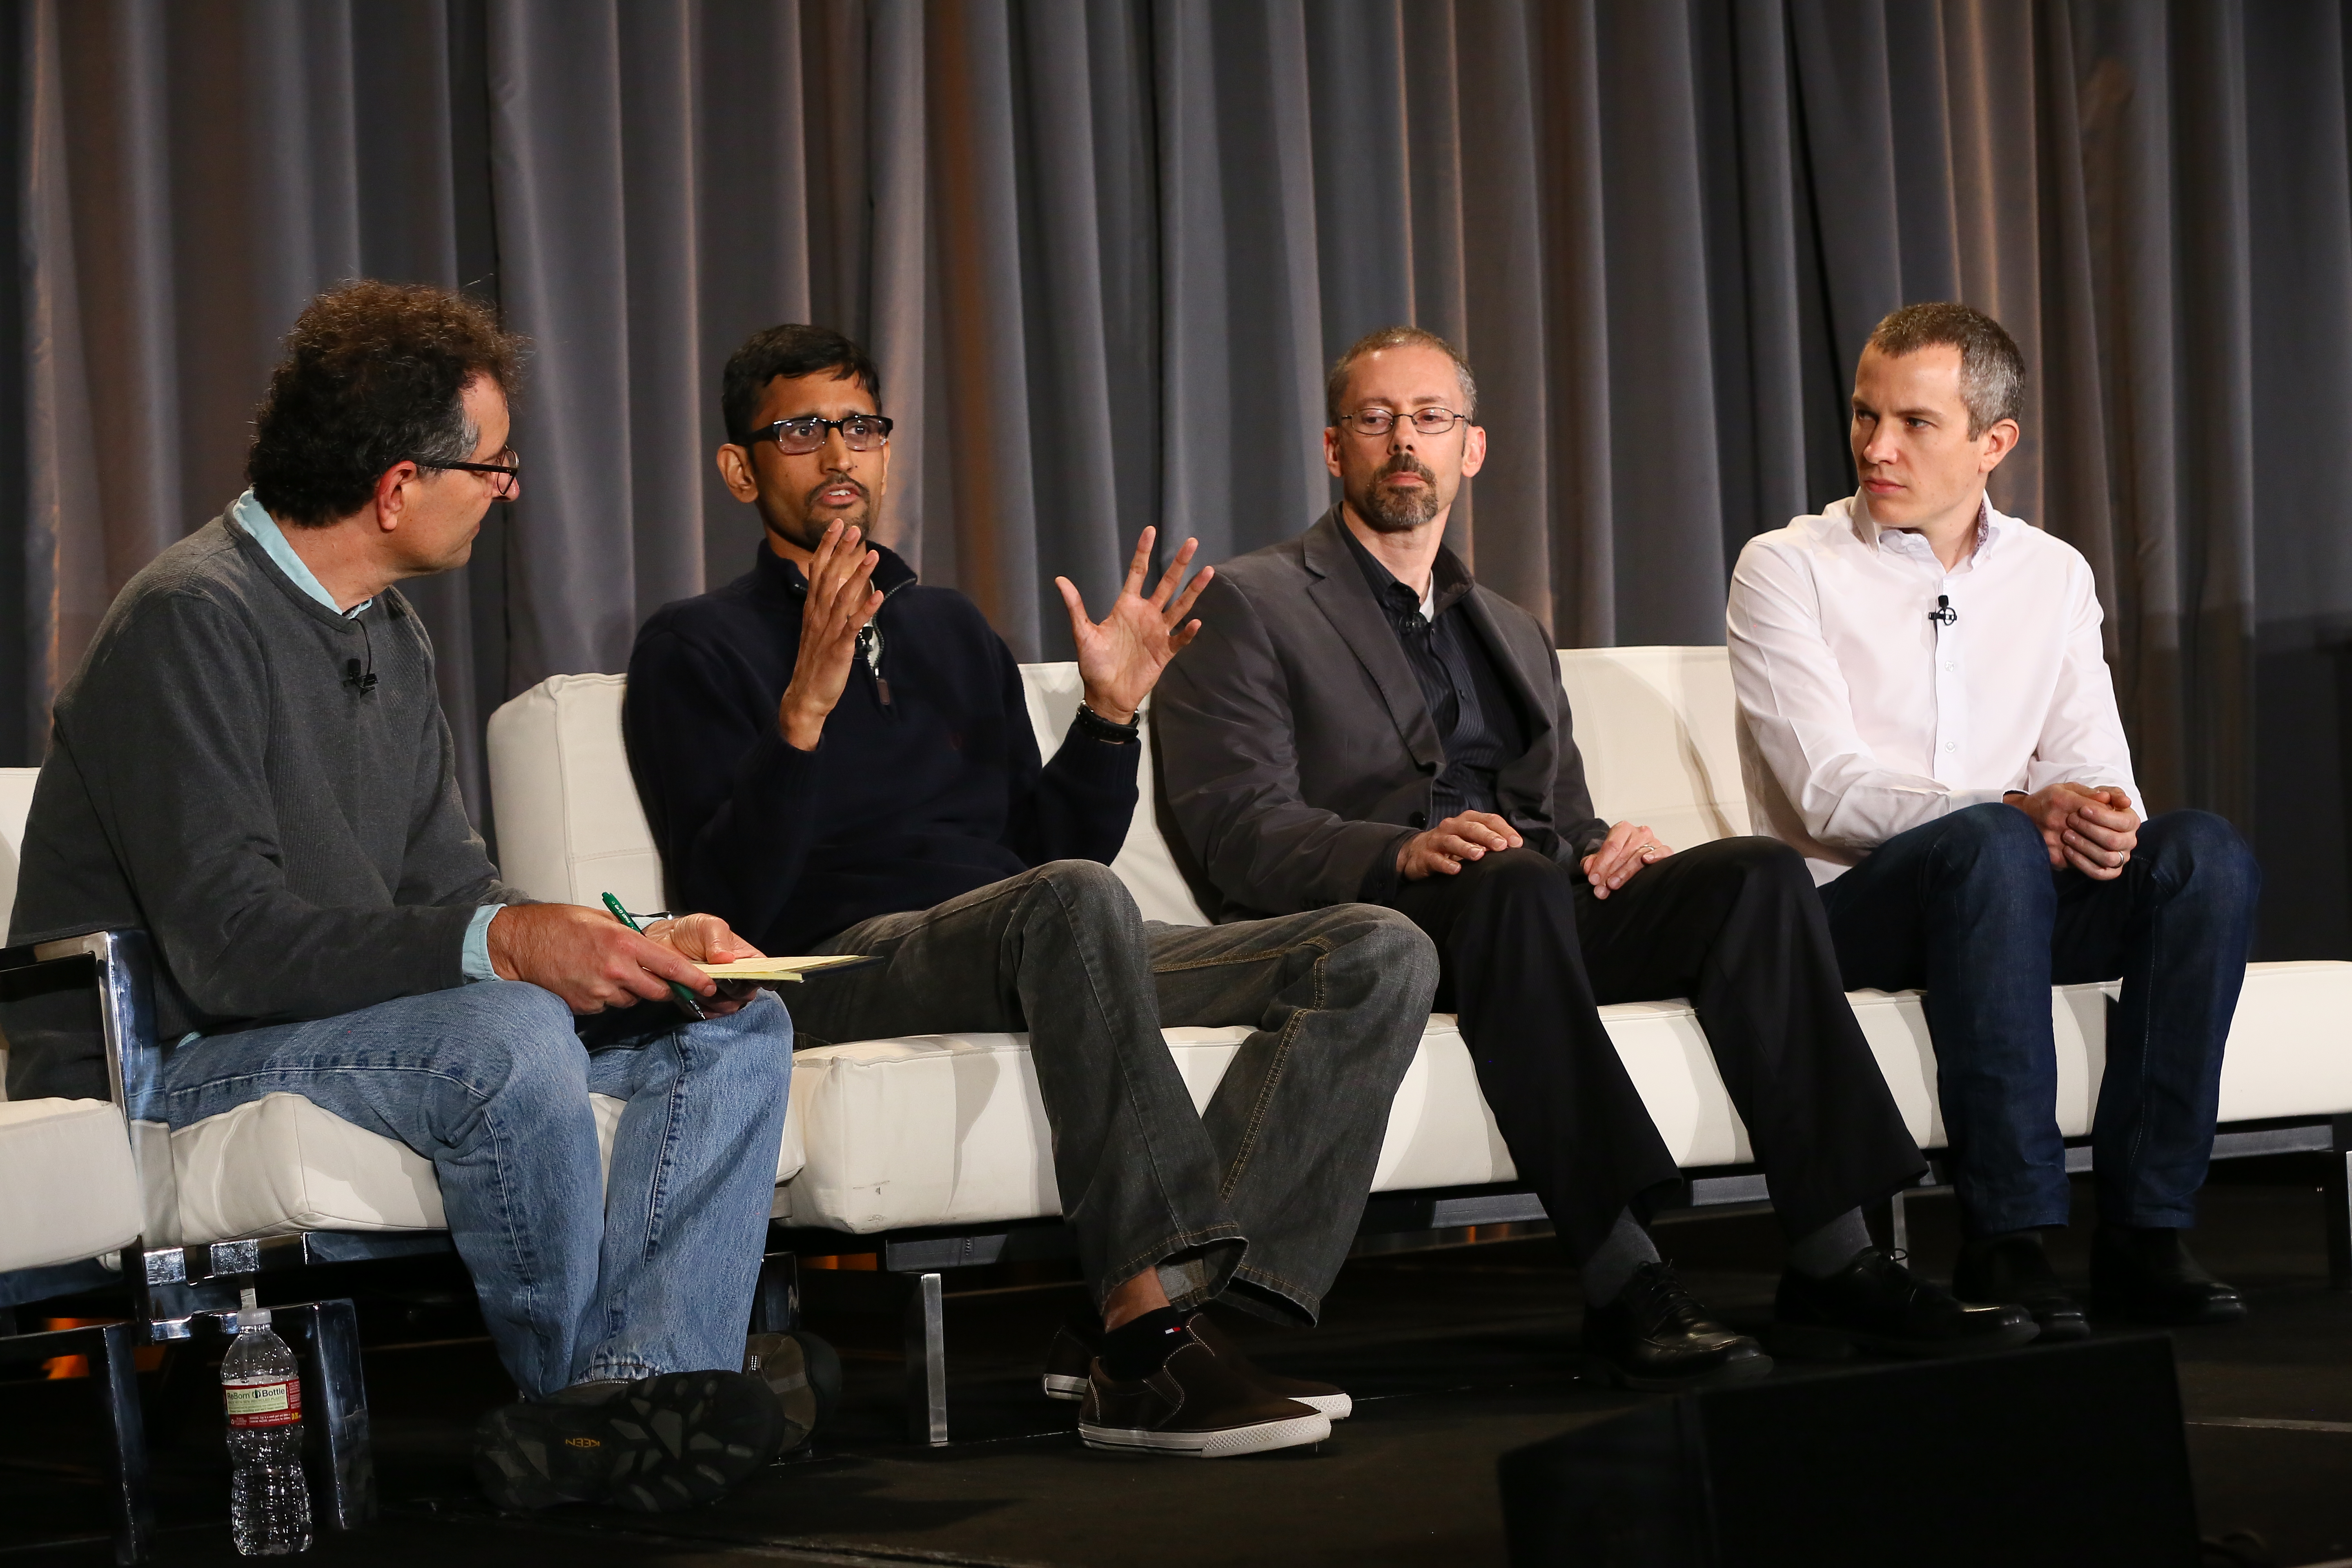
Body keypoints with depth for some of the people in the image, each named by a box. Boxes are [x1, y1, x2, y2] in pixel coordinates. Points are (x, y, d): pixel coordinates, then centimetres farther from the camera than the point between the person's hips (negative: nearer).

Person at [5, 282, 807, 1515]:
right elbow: (228, 941, -27)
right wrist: (499, 944, -34)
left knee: (733, 1027, -1)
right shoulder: (193, 619, -19)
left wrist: (637, 949, -7)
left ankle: (644, 1386, -21)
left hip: (359, 1015, 10)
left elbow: (446, 882, 11)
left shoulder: (387, 628, 12)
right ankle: (574, 1404, -16)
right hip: (170, 1056, -10)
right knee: (507, 1039, -36)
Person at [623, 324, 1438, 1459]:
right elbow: (728, 903, -7)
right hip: (847, 963, -6)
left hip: (1047, 966, 7)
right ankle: (1149, 1338, -44)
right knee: (1073, 900, -40)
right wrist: (807, 709, -19)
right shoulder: (698, 648, 8)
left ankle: (1155, 1315, -29)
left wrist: (1109, 713, 8)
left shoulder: (951, 630, 28)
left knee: (1382, 954, -14)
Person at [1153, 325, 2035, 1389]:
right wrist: (1404, 853, -23)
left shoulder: (1513, 635, 31)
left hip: (1535, 905, 6)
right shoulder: (1250, 606, 9)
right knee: (1514, 885, -39)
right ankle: (1621, 1284, -45)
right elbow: (1240, 831, -5)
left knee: (1754, 873, -21)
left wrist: (1611, 851, -1)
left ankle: (1831, 1263, -30)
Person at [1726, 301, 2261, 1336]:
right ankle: (2007, 1242, -37)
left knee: (2204, 851, -25)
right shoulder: (1786, 570, -1)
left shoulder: (2053, 576, 15)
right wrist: (2021, 809, -26)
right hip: (1851, 904, -4)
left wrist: (2103, 819, -19)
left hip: (2023, 897, 5)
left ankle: (2143, 1231, -25)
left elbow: (2093, 763, 7)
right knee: (1993, 845, -37)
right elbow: (1831, 793, -12)